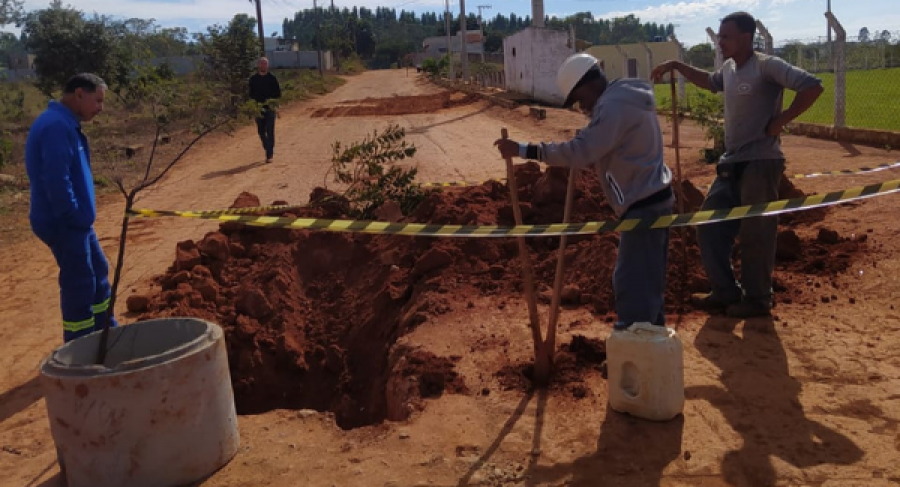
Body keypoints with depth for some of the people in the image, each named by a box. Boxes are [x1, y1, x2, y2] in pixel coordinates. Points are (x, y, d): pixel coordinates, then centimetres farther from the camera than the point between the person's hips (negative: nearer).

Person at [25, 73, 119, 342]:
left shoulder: (65, 124, 13)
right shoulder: (56, 127, -20)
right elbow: (56, 180, -27)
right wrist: (74, 218, -19)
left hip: (75, 221, 10)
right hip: (64, 224, -10)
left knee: (99, 272, 19)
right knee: (79, 283, -1)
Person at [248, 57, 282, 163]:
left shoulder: (272, 78, 0)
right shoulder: (253, 79, 6)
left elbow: (278, 93, 2)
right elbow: (251, 93, 11)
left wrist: (272, 100, -14)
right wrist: (254, 101, -7)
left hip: (270, 107, -3)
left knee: (270, 131, -7)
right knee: (261, 131, 6)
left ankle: (269, 155, -3)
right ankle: (269, 149, 27)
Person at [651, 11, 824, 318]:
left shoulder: (767, 66, -14)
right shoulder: (728, 70, 12)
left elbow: (812, 87, -22)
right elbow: (709, 82, 35)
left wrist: (779, 122, -18)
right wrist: (676, 66, 25)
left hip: (760, 163, -9)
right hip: (731, 164, 9)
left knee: (755, 234, -2)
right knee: (709, 226, 10)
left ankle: (758, 300, 13)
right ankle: (726, 292, 21)